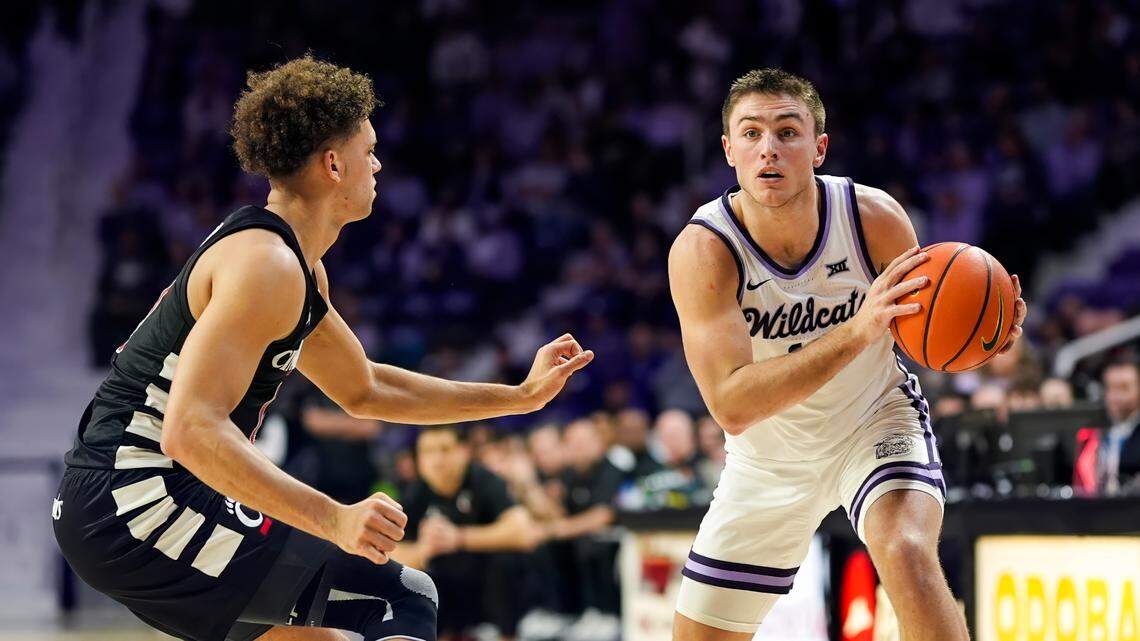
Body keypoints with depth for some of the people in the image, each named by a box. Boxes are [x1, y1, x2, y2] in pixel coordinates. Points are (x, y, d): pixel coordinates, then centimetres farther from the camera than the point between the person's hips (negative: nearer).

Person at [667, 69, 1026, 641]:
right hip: (768, 458, 1)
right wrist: (858, 331, -46)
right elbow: (731, 407, -36)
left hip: (875, 420, -1)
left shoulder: (876, 217, -21)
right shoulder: (702, 250, -27)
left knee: (908, 555, -32)